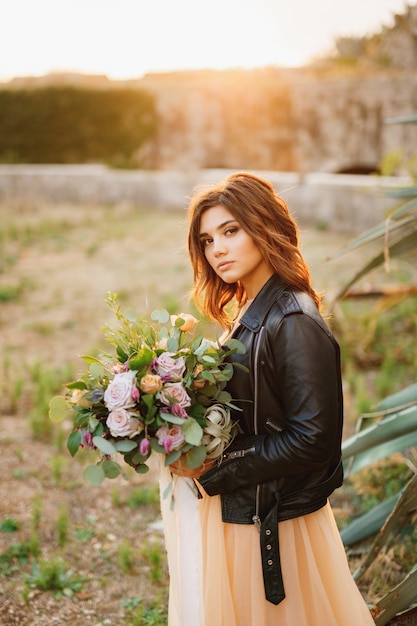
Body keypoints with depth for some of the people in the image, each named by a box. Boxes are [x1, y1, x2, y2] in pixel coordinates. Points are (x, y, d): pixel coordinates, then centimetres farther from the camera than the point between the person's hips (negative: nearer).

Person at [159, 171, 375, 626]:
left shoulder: (295, 325, -21)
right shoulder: (246, 315, 7)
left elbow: (311, 439, -24)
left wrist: (215, 471, -19)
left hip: (271, 523, -8)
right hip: (238, 509, 8)